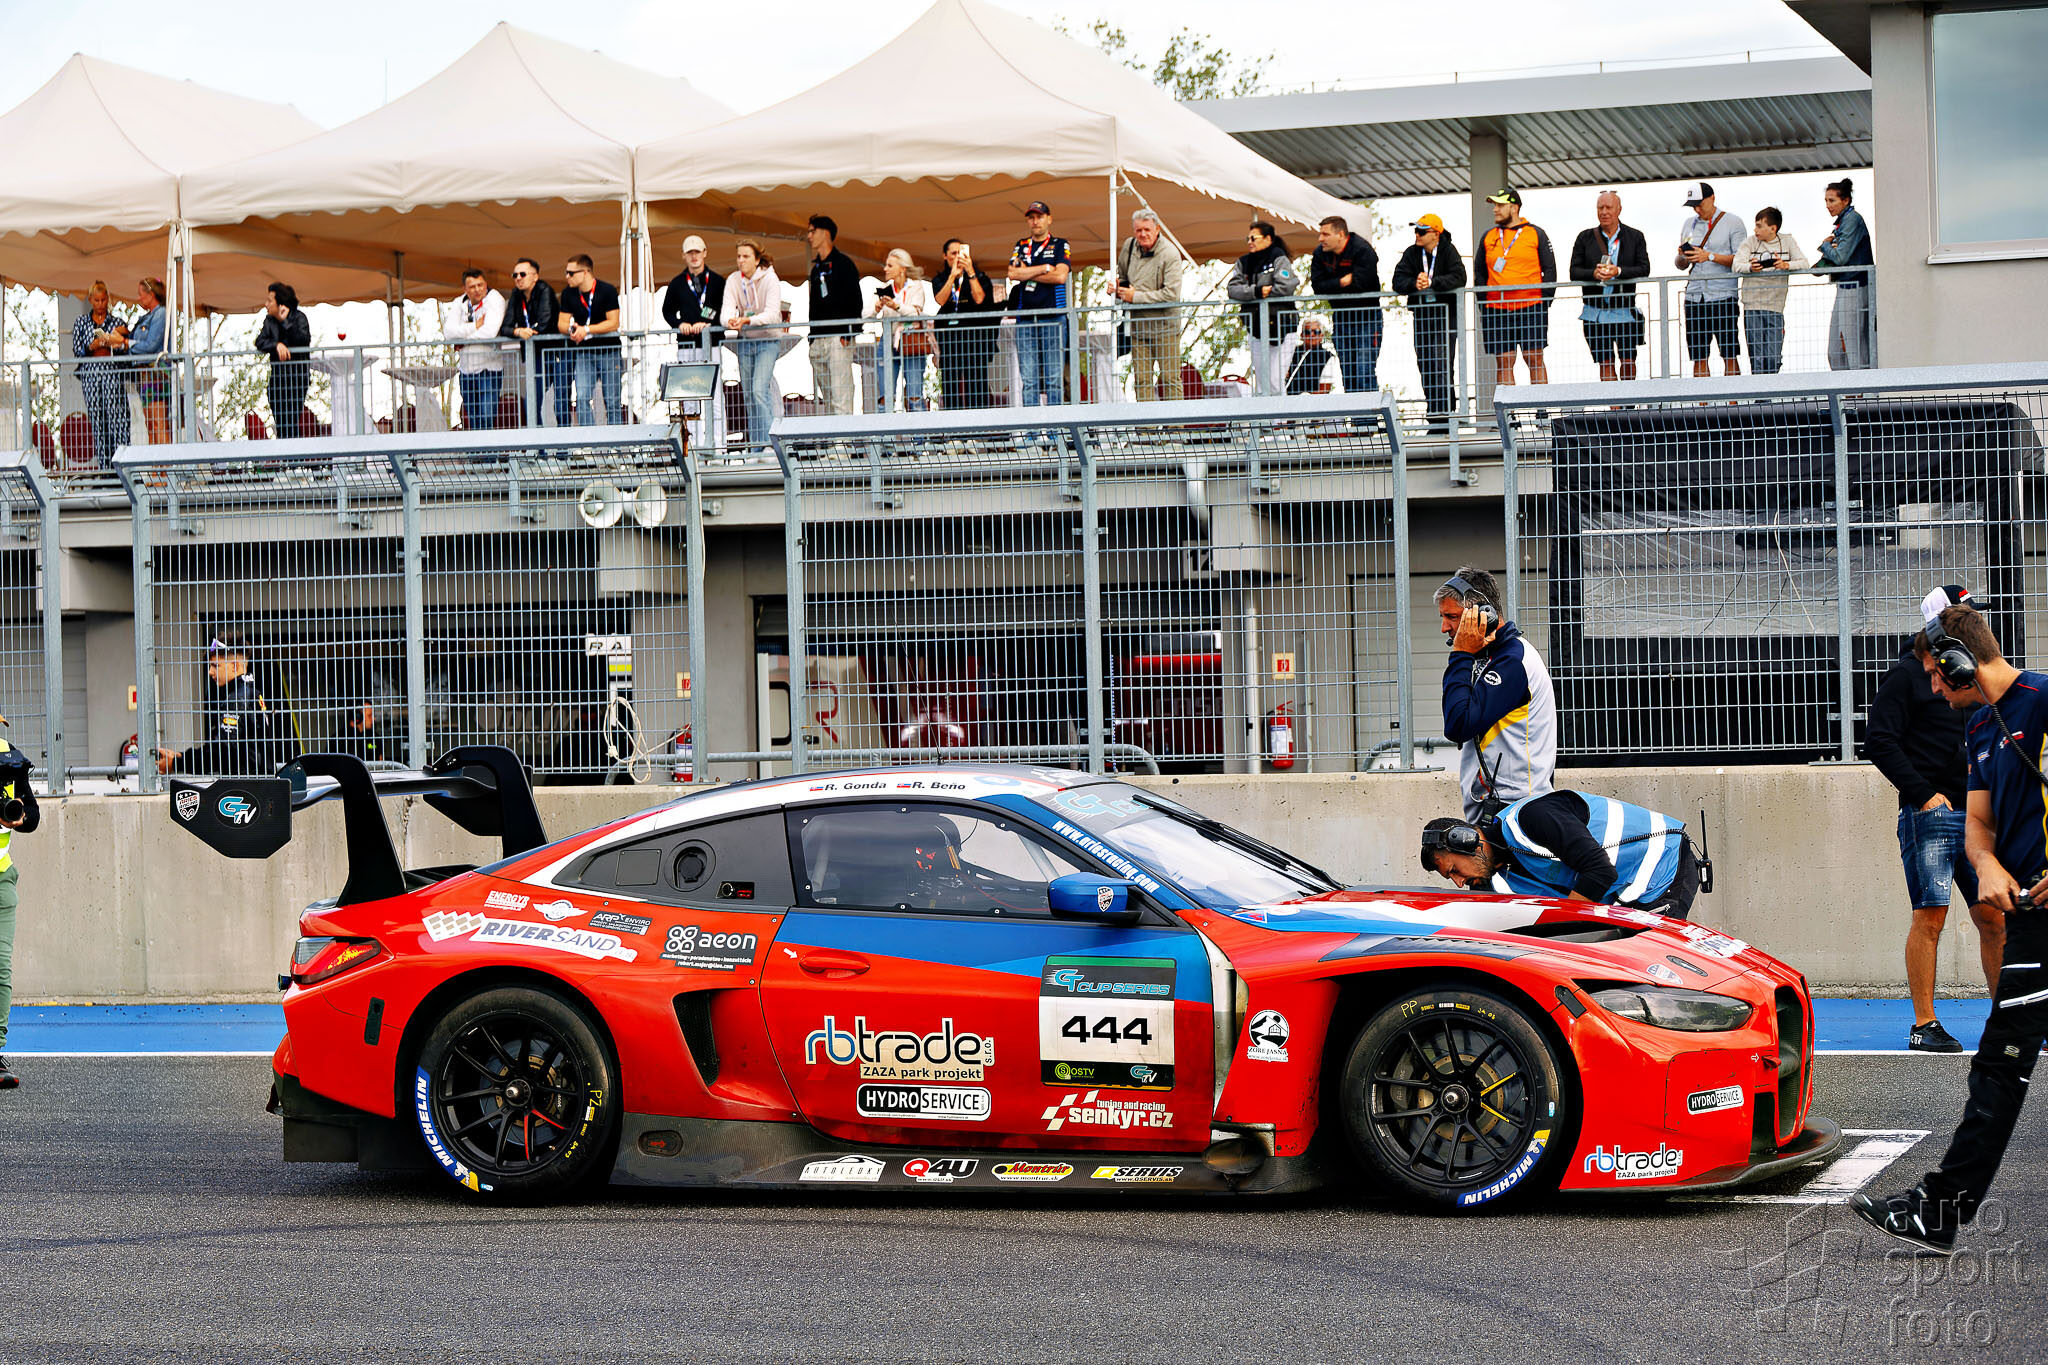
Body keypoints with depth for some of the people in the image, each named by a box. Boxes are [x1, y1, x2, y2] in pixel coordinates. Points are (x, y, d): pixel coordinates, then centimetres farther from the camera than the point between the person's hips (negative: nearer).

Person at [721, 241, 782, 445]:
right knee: (748, 393, 6)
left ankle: (768, 440, -19)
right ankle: (755, 444, 15)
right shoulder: (733, 281, 0)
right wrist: (730, 321, -36)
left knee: (759, 390, -19)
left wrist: (747, 320, -38)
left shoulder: (770, 279, -12)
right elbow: (726, 311, -12)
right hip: (745, 342, 5)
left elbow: (772, 315, -23)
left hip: (768, 340, -5)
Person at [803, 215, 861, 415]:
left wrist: (848, 333, -16)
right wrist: (812, 337, 16)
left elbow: (855, 300, -7)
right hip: (818, 341, 8)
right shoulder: (816, 268, 21)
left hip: (839, 338, -8)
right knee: (827, 399, 5)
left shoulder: (843, 263, -2)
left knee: (841, 399, -14)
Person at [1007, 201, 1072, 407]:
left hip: (1053, 317, -3)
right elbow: (1013, 274, 0)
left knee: (1054, 377, -6)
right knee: (1028, 379, -2)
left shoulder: (1060, 246, 8)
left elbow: (1060, 276, -7)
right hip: (1025, 318, 3)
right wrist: (1045, 268, -3)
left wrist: (1027, 274, -2)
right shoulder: (1020, 247, 17)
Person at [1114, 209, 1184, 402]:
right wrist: (1117, 288, 1)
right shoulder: (1129, 246, 6)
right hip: (1138, 326, 5)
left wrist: (1136, 297, -15)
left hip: (1164, 327, -5)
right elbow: (1122, 276, 25)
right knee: (1141, 379, 4)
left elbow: (1171, 293, -20)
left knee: (1170, 378, -3)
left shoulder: (1170, 254, -13)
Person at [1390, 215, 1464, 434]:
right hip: (1422, 316, 5)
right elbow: (1398, 281, -3)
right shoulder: (1411, 254, 6)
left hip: (1445, 316, -5)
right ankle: (1435, 417, 8)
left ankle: (1444, 417, -13)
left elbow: (1459, 278, -17)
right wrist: (1414, 284, -23)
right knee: (1425, 366, 2)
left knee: (1442, 364, -13)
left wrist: (1431, 282, -25)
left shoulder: (1448, 251, -4)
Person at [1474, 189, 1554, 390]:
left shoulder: (1536, 234, 5)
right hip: (1497, 311, 3)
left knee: (1534, 359, -1)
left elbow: (1549, 270, 5)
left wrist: (1544, 303, -4)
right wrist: (1484, 304, 6)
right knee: (1503, 362, 1)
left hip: (1530, 307, -3)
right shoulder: (1488, 237, 13)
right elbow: (1479, 273, 17)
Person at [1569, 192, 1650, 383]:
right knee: (1606, 365, -2)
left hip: (1625, 311, 0)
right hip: (1596, 314, 0)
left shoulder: (1635, 237, 5)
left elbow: (1644, 270, -5)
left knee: (1628, 361, 6)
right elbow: (1574, 272, 3)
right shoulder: (1585, 238, 7)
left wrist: (1619, 271, -21)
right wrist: (1594, 274, -18)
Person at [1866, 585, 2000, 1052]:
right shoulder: (1907, 674, -3)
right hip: (1929, 815, -6)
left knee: (1995, 917, 5)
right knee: (1930, 917, -6)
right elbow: (1878, 742, -9)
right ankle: (1924, 1026, 0)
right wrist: (1924, 794, -13)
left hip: (1977, 815, 6)